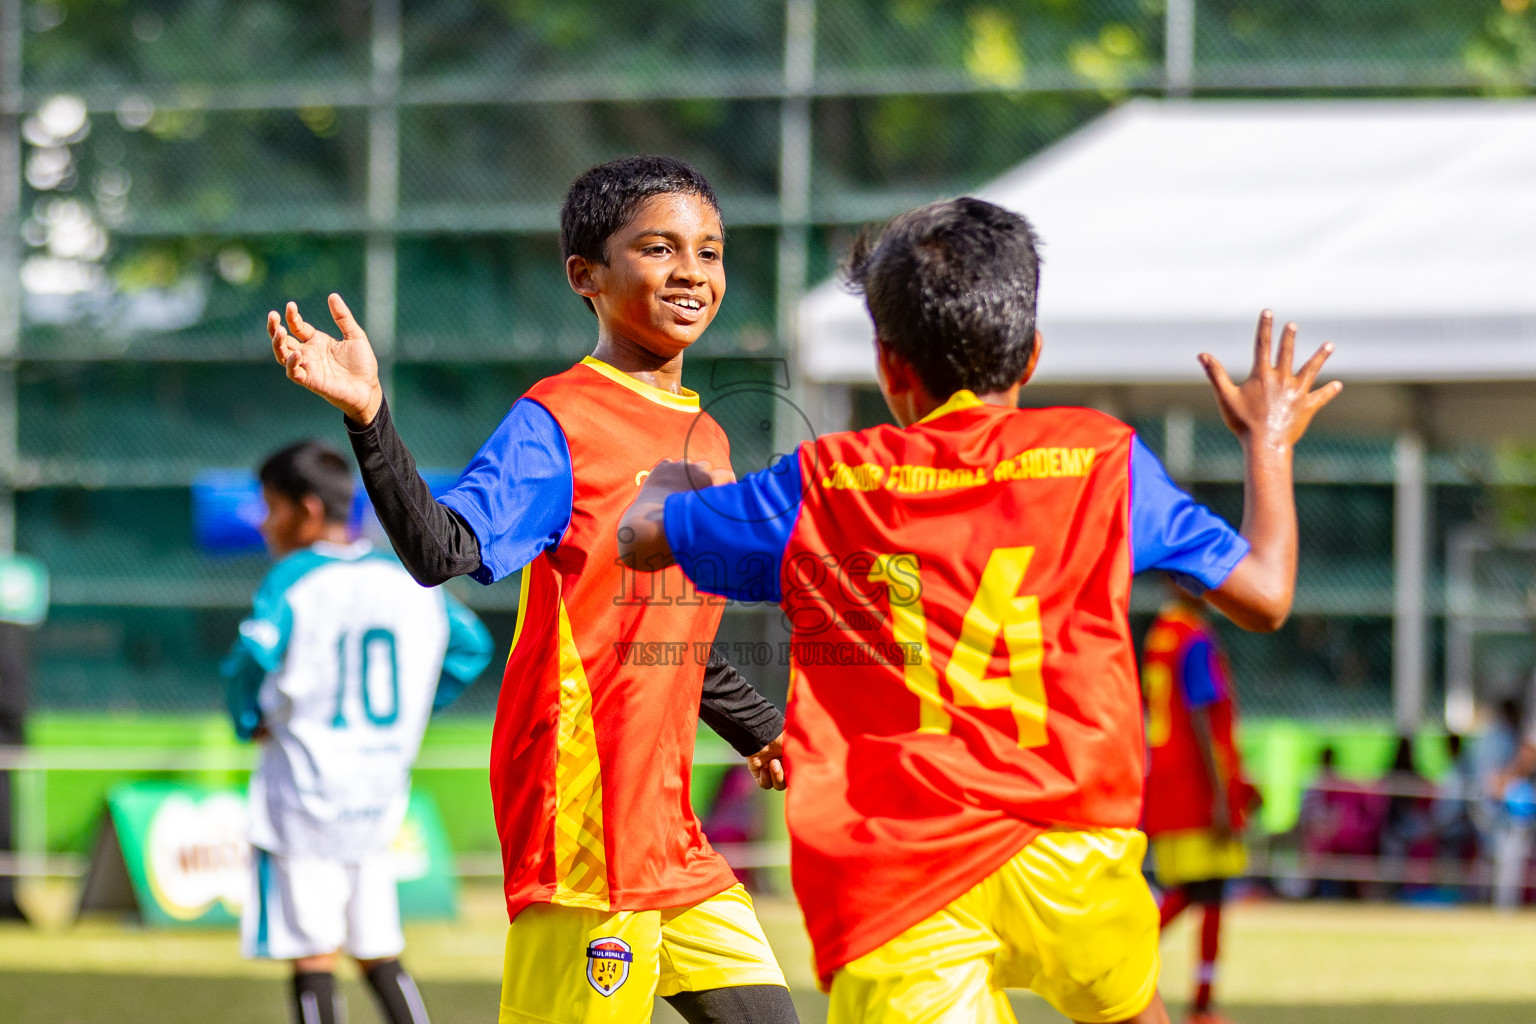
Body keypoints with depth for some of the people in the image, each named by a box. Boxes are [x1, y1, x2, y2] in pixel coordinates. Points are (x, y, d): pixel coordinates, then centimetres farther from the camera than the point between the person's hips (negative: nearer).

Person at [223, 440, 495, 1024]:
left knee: (313, 957, -4)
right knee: (380, 956, 14)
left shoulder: (292, 579, -9)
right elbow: (471, 646, 17)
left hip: (305, 791, -6)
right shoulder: (407, 579, 9)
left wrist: (249, 721, -6)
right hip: (381, 798, 6)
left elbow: (254, 655, -24)